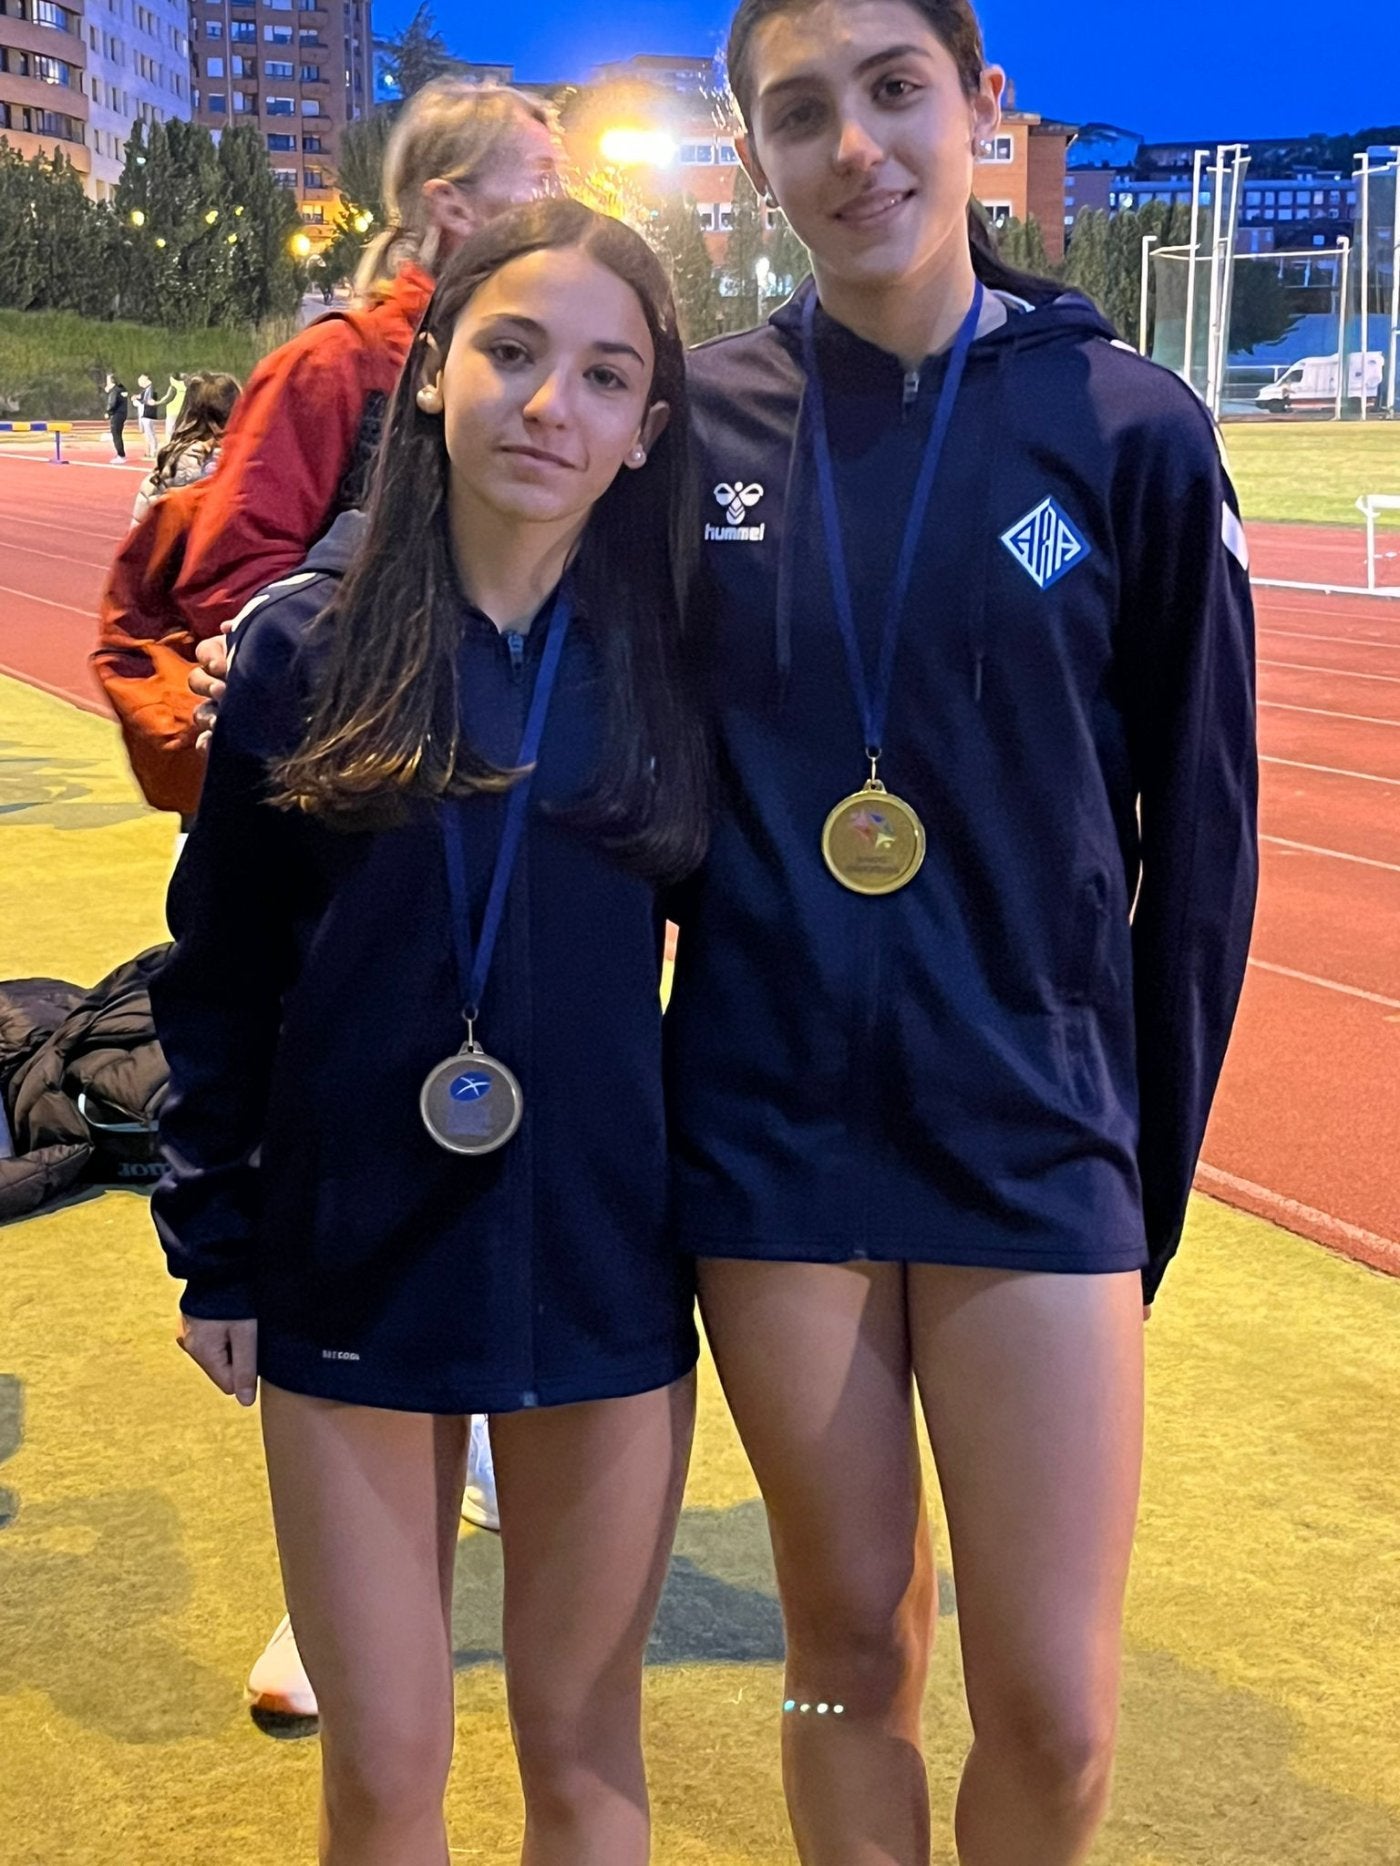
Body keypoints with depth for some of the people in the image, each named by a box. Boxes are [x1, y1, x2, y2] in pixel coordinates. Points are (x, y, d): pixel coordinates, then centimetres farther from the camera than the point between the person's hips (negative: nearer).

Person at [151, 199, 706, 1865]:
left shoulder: (671, 662, -3)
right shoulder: (307, 645, -5)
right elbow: (219, 974, 1)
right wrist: (212, 1248, 1)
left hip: (605, 1275, 1)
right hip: (354, 1274, 0)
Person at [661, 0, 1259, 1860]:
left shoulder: (1130, 430, -5)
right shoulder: (694, 419, -1)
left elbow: (1199, 836, 1)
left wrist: (1153, 1171, 4)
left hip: (1035, 1131, -1)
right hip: (771, 1128, 1)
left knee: (1054, 1716, 1)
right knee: (853, 1651, 13)